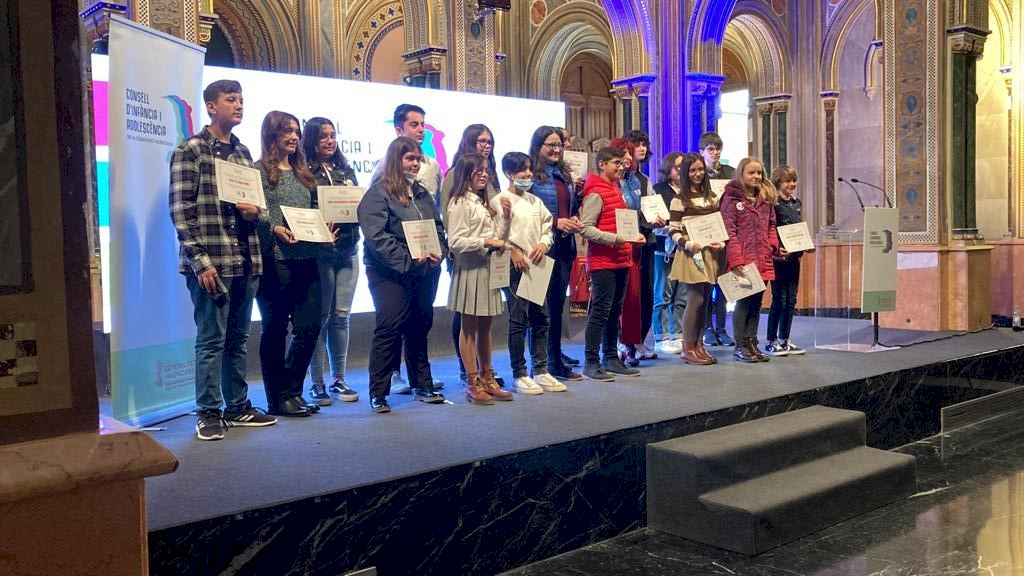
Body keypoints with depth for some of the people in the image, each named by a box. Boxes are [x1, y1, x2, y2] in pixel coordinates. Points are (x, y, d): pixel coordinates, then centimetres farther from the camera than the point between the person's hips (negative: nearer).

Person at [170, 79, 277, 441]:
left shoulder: (243, 152, 16)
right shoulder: (190, 151, -4)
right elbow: (180, 211, -10)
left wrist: (255, 210, 1)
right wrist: (200, 261, -16)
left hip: (245, 261, 7)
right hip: (211, 262, -6)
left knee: (238, 338, 14)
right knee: (211, 339, -1)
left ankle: (237, 407, 24)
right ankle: (209, 413, 10)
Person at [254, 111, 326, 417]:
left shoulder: (303, 173, 20)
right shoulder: (258, 171, -1)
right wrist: (274, 228, -22)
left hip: (305, 258, 7)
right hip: (274, 259, -7)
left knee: (309, 326, 5)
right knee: (275, 328, 1)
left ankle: (293, 391, 19)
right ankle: (278, 398, 11)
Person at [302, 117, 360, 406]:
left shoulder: (346, 170, 16)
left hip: (348, 249, 5)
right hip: (320, 250, -5)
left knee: (341, 316, 8)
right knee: (320, 317, -1)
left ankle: (339, 379, 17)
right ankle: (316, 383, 8)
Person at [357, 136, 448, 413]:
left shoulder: (422, 193, 16)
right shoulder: (378, 193, -7)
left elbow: (438, 228, 17)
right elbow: (376, 236, -17)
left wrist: (439, 253, -3)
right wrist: (409, 260, -22)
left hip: (424, 273, 7)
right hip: (390, 274, -7)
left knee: (419, 328, 14)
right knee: (389, 330, -7)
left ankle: (422, 385, 25)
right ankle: (378, 393, 0)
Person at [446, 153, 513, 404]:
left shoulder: (483, 203, 17)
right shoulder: (459, 203, -8)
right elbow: (455, 242, -17)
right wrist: (486, 242, -19)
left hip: (487, 267, 8)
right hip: (469, 268, -8)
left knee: (485, 326, 11)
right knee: (469, 326, -1)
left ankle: (487, 378, 18)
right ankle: (473, 383, 5)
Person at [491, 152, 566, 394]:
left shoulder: (535, 201, 16)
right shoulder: (500, 201, -5)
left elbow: (547, 228, 17)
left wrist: (543, 244, -2)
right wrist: (512, 251, -20)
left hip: (537, 265, 7)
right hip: (515, 266, -7)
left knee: (540, 318, 8)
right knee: (518, 319, -3)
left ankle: (540, 371, 17)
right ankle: (519, 375, 5)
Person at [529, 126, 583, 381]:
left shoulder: (564, 175, 16)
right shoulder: (531, 175, -8)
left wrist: (574, 220, 4)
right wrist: (555, 222, -16)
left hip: (564, 247, 8)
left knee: (557, 305, 14)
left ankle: (556, 361, 23)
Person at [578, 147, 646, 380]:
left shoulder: (615, 189, 16)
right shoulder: (596, 193, -12)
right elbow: (585, 228, -20)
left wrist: (632, 235, 8)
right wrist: (616, 239, -22)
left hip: (621, 260, 9)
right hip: (602, 262, -9)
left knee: (614, 311, 13)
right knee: (600, 311, -6)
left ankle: (611, 358, 22)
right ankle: (591, 362, 1)